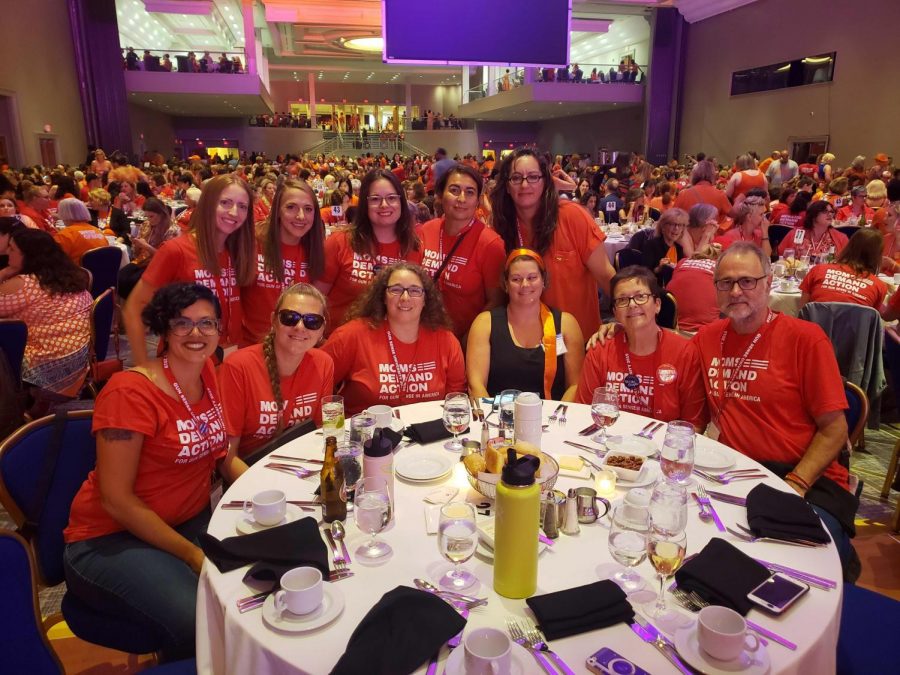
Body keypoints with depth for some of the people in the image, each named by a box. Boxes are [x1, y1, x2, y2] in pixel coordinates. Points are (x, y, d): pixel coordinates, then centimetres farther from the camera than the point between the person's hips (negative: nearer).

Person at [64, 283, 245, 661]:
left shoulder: (206, 373, 1)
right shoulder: (130, 392, -19)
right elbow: (116, 499, -19)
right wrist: (192, 555, -21)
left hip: (191, 522, 7)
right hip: (111, 540, -6)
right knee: (203, 622, -29)